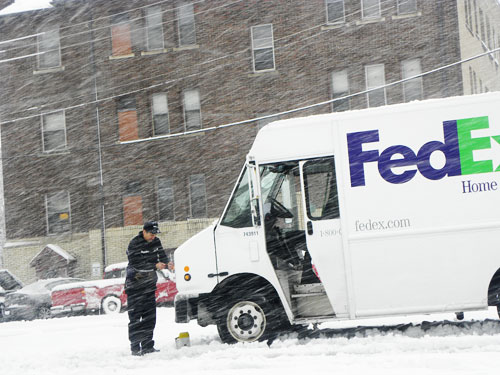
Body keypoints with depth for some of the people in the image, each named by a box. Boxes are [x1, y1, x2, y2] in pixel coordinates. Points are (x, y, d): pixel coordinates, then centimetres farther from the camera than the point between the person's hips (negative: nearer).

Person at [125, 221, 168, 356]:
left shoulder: (156, 242, 6)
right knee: (135, 316, -6)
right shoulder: (134, 244, -15)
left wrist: (164, 263, -15)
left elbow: (163, 257, 8)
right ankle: (135, 347, -4)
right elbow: (137, 264, -23)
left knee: (150, 315, 8)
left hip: (150, 284, 7)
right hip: (135, 285, -7)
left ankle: (147, 346, 15)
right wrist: (155, 265, -28)